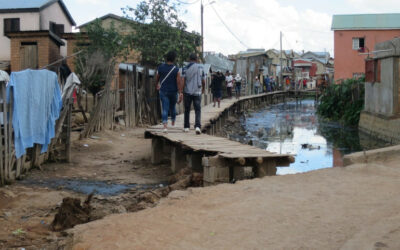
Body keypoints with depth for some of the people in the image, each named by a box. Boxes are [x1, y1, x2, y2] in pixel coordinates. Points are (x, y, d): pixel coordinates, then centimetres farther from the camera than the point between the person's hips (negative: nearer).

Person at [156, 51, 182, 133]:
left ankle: (165, 126, -17)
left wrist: (157, 84, 28)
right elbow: (178, 82, -15)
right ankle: (173, 122, 44)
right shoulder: (176, 70, -12)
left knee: (165, 109, -2)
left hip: (163, 91, 0)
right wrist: (180, 93, -13)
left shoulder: (160, 67, -6)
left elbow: (157, 78, 8)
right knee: (172, 107, 22)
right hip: (173, 92, 0)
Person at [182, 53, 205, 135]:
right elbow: (203, 81, 6)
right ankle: (198, 126, -19)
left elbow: (183, 81, -8)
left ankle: (186, 127, 18)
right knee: (198, 110, -1)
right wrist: (203, 89, 25)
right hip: (197, 92, 0)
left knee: (187, 110, 13)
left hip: (187, 92, 1)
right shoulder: (200, 68, 2)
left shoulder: (185, 68, 0)